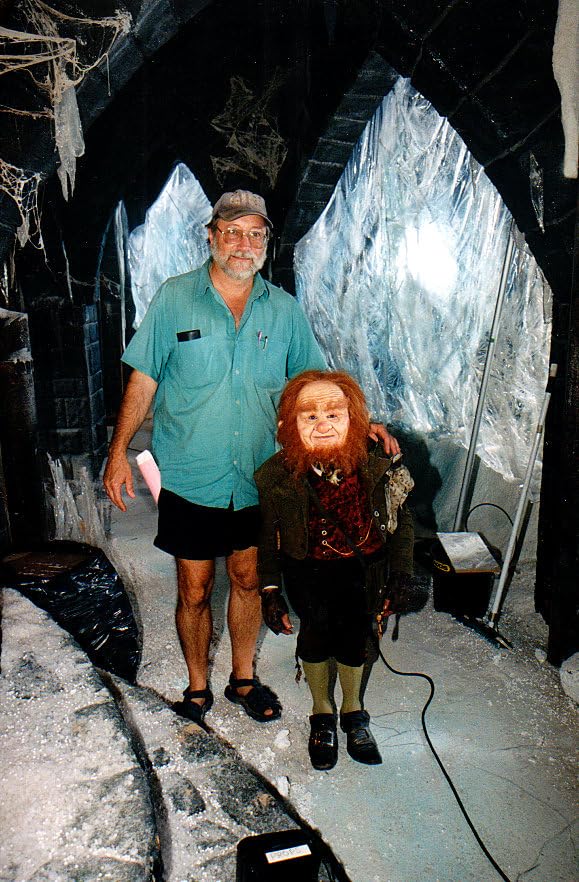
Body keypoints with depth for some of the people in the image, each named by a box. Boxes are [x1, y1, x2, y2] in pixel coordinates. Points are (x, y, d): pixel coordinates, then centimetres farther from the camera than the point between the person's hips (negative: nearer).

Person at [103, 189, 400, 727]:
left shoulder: (283, 309, 2)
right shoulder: (175, 299, -5)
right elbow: (143, 380, -2)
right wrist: (118, 452, -6)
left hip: (258, 479, 3)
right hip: (191, 478, -2)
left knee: (247, 579, 16)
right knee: (194, 589, 9)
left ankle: (243, 679, 39)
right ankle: (197, 687, 34)